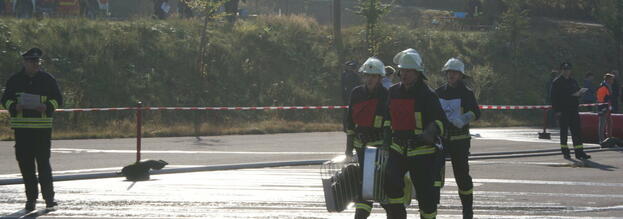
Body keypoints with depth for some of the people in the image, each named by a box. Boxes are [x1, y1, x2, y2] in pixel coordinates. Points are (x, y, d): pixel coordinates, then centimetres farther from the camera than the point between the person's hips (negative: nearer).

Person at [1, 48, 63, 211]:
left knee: (43, 162, -5)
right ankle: (31, 197, 9)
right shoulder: (15, 80, 8)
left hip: (43, 127, -1)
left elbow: (58, 99, 9)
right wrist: (14, 106, -10)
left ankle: (49, 196, 1)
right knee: (25, 163, 2)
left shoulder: (48, 79, 6)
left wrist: (47, 107, -11)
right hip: (21, 127, 2)